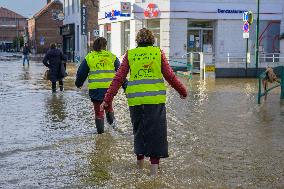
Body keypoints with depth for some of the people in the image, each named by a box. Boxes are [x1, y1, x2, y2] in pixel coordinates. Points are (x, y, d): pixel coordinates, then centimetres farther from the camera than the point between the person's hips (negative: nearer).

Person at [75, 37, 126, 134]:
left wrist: (79, 83, 27)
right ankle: (111, 120, 10)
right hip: (110, 87, 1)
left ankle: (100, 129, 9)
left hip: (95, 88, -1)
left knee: (98, 108, 9)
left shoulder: (89, 57, 5)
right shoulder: (112, 56, 6)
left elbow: (81, 73, 11)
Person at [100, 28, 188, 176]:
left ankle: (140, 161, 31)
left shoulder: (130, 54, 8)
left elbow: (118, 78, 3)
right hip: (155, 99, -2)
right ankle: (154, 166, 4)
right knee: (155, 131, 6)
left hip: (135, 99, 2)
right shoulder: (158, 52, 5)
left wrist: (107, 99, 6)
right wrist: (182, 91, 19)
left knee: (139, 130, 18)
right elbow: (170, 76, 5)